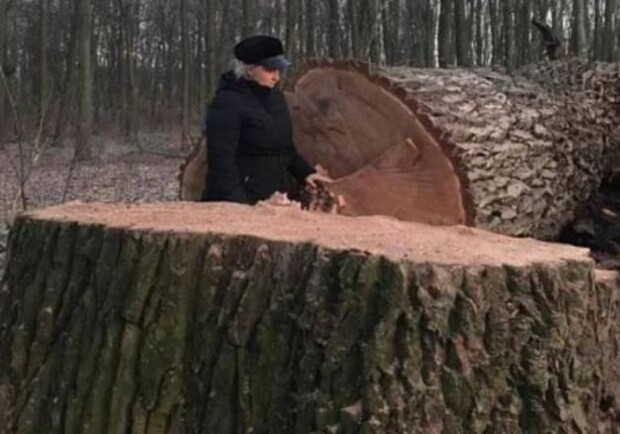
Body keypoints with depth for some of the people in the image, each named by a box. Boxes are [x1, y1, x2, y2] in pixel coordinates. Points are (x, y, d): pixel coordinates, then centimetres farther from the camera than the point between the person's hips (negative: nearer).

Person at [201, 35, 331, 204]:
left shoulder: (276, 98, 13)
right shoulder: (227, 103, -11)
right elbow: (221, 159, -17)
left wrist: (305, 172, 13)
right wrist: (236, 203, -25)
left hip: (277, 199, 8)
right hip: (243, 202, -7)